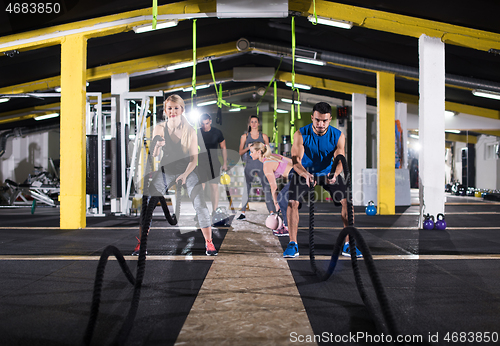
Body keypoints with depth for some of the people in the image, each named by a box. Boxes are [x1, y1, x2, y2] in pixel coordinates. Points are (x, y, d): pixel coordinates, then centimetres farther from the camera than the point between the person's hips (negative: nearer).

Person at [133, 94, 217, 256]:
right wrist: (157, 146, -28)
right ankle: (141, 243, 6)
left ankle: (209, 243, -1)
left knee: (200, 204, -15)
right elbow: (154, 156, -6)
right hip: (166, 170, 2)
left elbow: (194, 158, -10)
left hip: (187, 170, -1)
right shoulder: (159, 129, -9)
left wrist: (185, 175, -25)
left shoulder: (190, 130, -12)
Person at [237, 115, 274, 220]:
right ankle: (243, 213, 12)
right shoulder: (245, 136, 9)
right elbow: (240, 152, 8)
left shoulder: (264, 136, 10)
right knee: (246, 189, 5)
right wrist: (248, 148, -10)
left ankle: (272, 213, -6)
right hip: (249, 164, 0)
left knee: (266, 188, -6)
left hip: (262, 164, 0)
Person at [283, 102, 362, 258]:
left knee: (347, 201, -13)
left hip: (329, 172, 1)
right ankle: (292, 244, -9)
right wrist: (305, 175, -52)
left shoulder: (338, 136, -17)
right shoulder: (300, 135, -22)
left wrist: (335, 174, -50)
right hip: (304, 172, -1)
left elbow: (340, 159, -26)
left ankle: (348, 244, -1)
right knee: (292, 202, -21)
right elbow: (296, 160, -30)